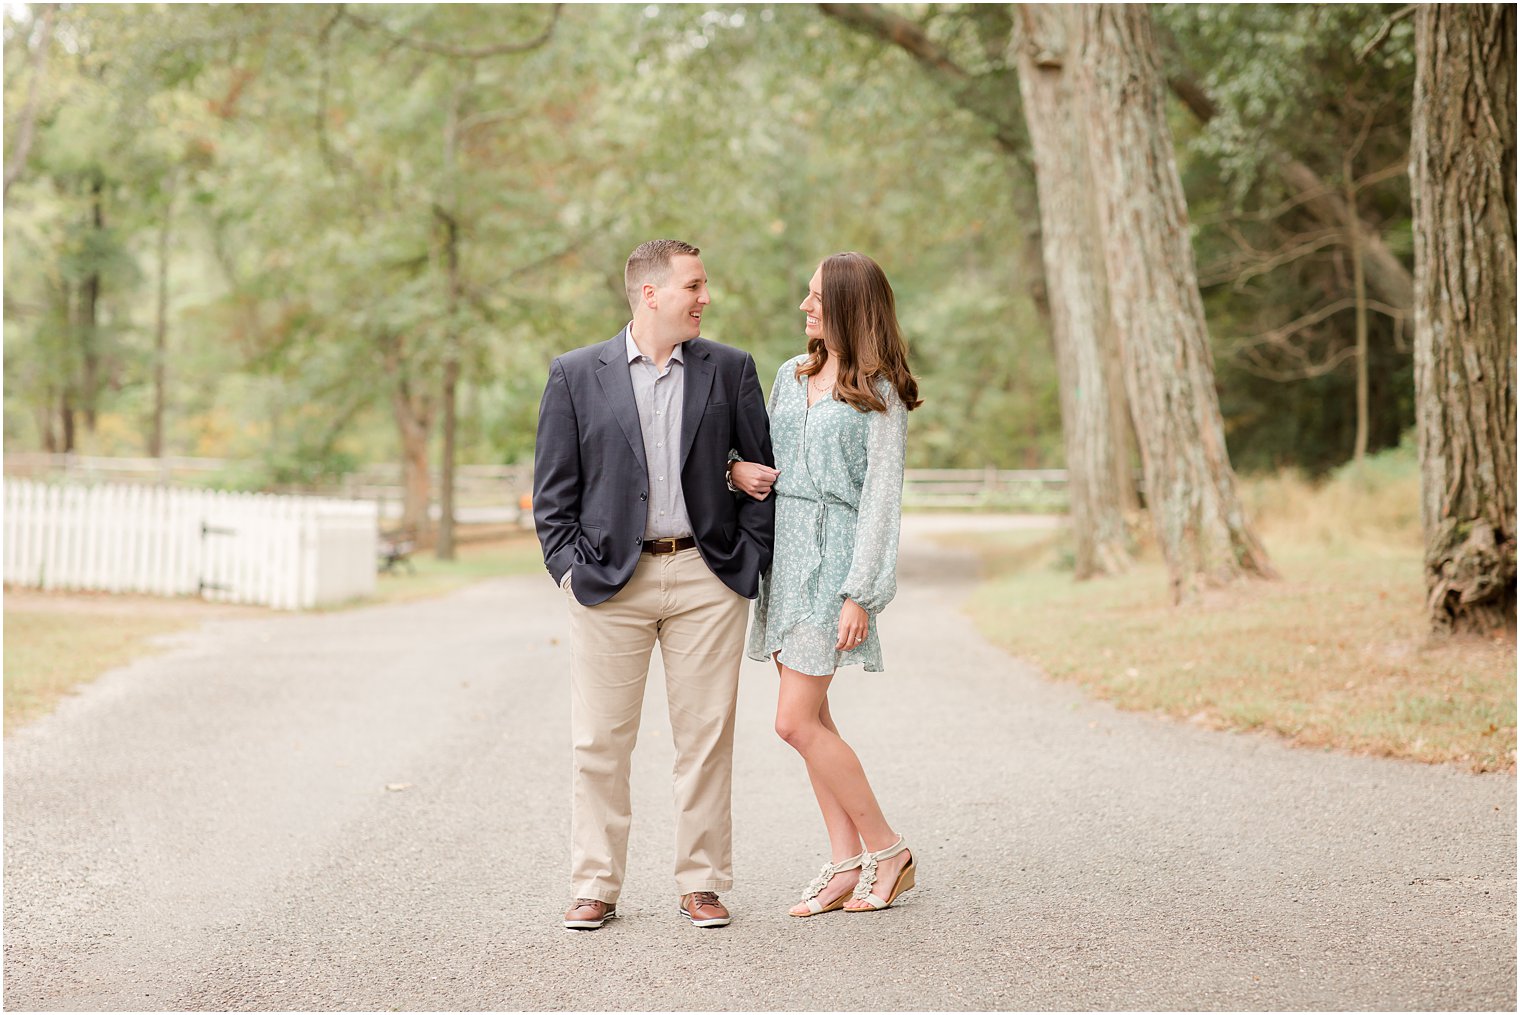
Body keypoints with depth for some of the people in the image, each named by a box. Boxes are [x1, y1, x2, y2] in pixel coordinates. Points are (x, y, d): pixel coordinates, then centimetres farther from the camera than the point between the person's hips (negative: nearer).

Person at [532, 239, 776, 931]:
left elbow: (761, 470, 9)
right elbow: (553, 488, 5)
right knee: (600, 742, 2)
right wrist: (568, 566, -4)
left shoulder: (730, 370, 7)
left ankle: (702, 884, 14)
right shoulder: (576, 375, 3)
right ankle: (596, 887, 12)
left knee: (706, 738, 4)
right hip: (610, 581, -1)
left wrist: (751, 560, 1)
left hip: (707, 578, 1)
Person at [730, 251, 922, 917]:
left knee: (796, 722, -10)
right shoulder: (792, 374, 14)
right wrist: (738, 467, 0)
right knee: (811, 719, 7)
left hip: (832, 559, -7)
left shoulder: (879, 395, -6)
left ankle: (887, 850, 3)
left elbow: (881, 499, -10)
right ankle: (847, 863, 13)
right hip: (783, 554, 7)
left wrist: (859, 595, -16)